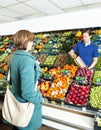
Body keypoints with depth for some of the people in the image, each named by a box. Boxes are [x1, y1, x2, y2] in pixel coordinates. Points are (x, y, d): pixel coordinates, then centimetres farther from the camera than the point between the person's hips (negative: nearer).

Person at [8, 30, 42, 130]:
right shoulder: (27, 60, -30)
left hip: (16, 99, 8)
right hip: (28, 103, -7)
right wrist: (39, 99, -16)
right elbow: (27, 92, -33)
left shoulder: (14, 56, -3)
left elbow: (10, 78, 9)